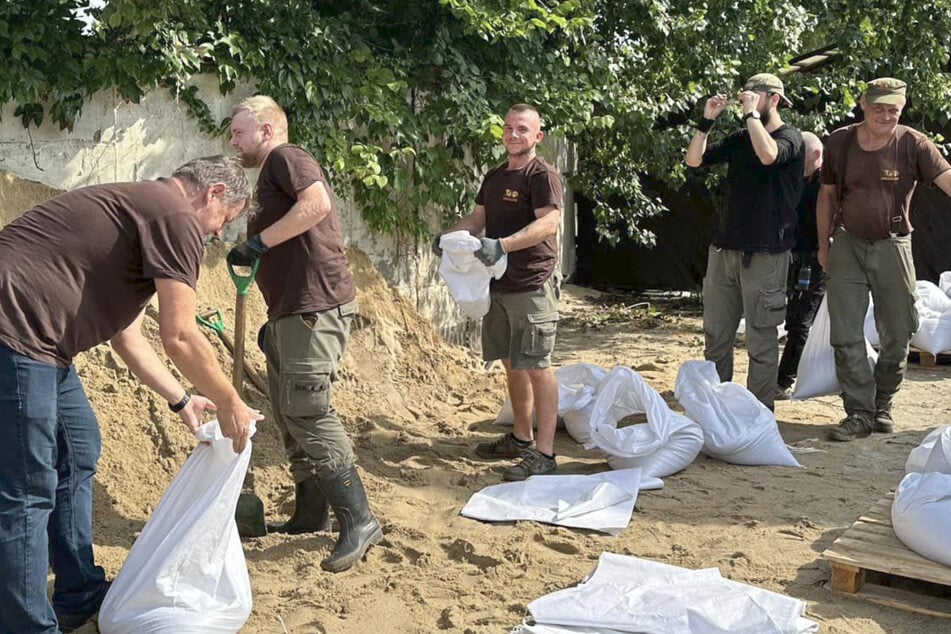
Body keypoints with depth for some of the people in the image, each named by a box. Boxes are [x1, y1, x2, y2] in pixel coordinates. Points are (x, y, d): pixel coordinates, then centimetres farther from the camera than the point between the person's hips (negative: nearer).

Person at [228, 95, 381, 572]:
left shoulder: (287, 157, -3)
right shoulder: (270, 178, 25)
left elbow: (317, 202, -25)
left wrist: (258, 242, -20)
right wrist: (274, 320, 25)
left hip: (315, 307, -11)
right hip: (290, 311, 11)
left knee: (306, 410, -14)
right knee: (288, 412, 14)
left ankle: (358, 522, -10)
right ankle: (311, 514, 24)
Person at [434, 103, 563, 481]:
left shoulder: (543, 175, -9)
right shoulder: (494, 177, 17)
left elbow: (548, 223, -21)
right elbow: (477, 218, 21)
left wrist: (502, 245, -33)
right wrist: (449, 236, 1)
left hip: (531, 285, -8)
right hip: (498, 284, 9)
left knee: (536, 365, -8)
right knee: (511, 363, 16)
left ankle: (544, 454, -4)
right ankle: (521, 438, 29)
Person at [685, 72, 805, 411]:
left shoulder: (790, 137, -3)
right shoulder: (738, 139, 15)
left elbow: (768, 155, -26)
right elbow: (694, 159, 13)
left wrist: (751, 114, -15)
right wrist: (707, 120, 3)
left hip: (764, 254, -6)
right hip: (724, 248, 6)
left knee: (761, 339, -2)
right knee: (716, 333, 10)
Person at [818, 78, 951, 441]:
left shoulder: (913, 145, -9)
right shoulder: (839, 142, -1)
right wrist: (824, 245, 12)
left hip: (892, 247, -1)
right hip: (847, 245, 1)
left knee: (897, 335, 8)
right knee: (845, 335, -3)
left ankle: (882, 405, 28)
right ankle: (860, 413, 5)